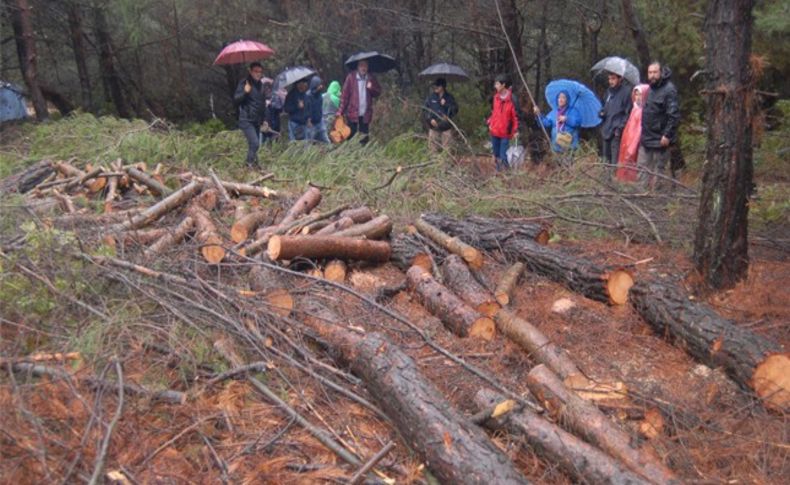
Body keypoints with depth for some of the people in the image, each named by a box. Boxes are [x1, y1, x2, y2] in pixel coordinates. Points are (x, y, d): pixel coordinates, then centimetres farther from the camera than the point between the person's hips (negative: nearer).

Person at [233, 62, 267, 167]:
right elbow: (235, 100, -13)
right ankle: (250, 164, -5)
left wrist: (264, 119, 22)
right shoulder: (244, 83, -8)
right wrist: (245, 92, -29)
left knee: (255, 144, 10)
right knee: (254, 143, -18)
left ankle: (253, 164, 21)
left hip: (257, 121, 7)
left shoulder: (260, 85, 14)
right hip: (246, 120, -7)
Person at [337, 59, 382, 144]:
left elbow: (378, 92, 9)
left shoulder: (371, 78, 5)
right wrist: (340, 111, -9)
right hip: (352, 113, -3)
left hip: (365, 114, 3)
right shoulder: (351, 77, -5)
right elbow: (345, 94, -5)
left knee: (364, 136, 8)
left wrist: (372, 88, -14)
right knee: (350, 134, 2)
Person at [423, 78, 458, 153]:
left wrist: (446, 104, -14)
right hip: (433, 127, 0)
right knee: (433, 148, 2)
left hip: (446, 127, 0)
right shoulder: (430, 97, 4)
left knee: (447, 149, 0)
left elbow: (455, 110, -2)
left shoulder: (449, 97, 5)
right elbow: (424, 110, 4)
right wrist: (430, 119, -10)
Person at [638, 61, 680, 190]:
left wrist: (667, 135, -22)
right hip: (646, 138, 8)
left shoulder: (669, 90, -14)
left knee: (658, 170, 2)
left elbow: (674, 115, -19)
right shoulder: (651, 89, 13)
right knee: (642, 167, 11)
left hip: (660, 139, -8)